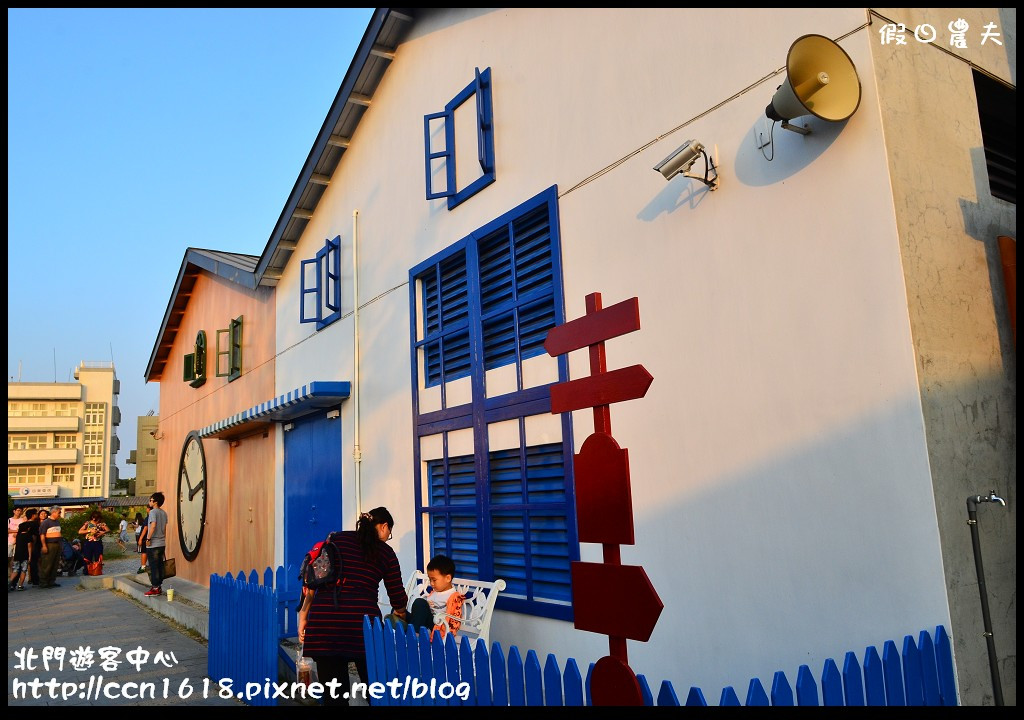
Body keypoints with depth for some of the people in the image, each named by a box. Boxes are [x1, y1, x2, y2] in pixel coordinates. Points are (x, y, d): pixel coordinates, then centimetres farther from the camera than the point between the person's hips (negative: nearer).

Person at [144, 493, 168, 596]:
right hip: (162, 543, 7)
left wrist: (148, 538, -18)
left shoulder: (153, 512, -12)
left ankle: (155, 588, 0)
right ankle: (159, 586, 14)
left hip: (153, 544, -7)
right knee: (160, 565, 11)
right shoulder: (164, 513, 11)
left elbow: (153, 526, -23)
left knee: (153, 566, -2)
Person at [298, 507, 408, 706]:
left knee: (333, 695, 7)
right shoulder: (386, 552, 12)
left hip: (323, 619, 2)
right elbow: (398, 600, 17)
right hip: (363, 621, -1)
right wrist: (401, 613, 38)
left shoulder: (336, 539, 14)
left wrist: (303, 616, 10)